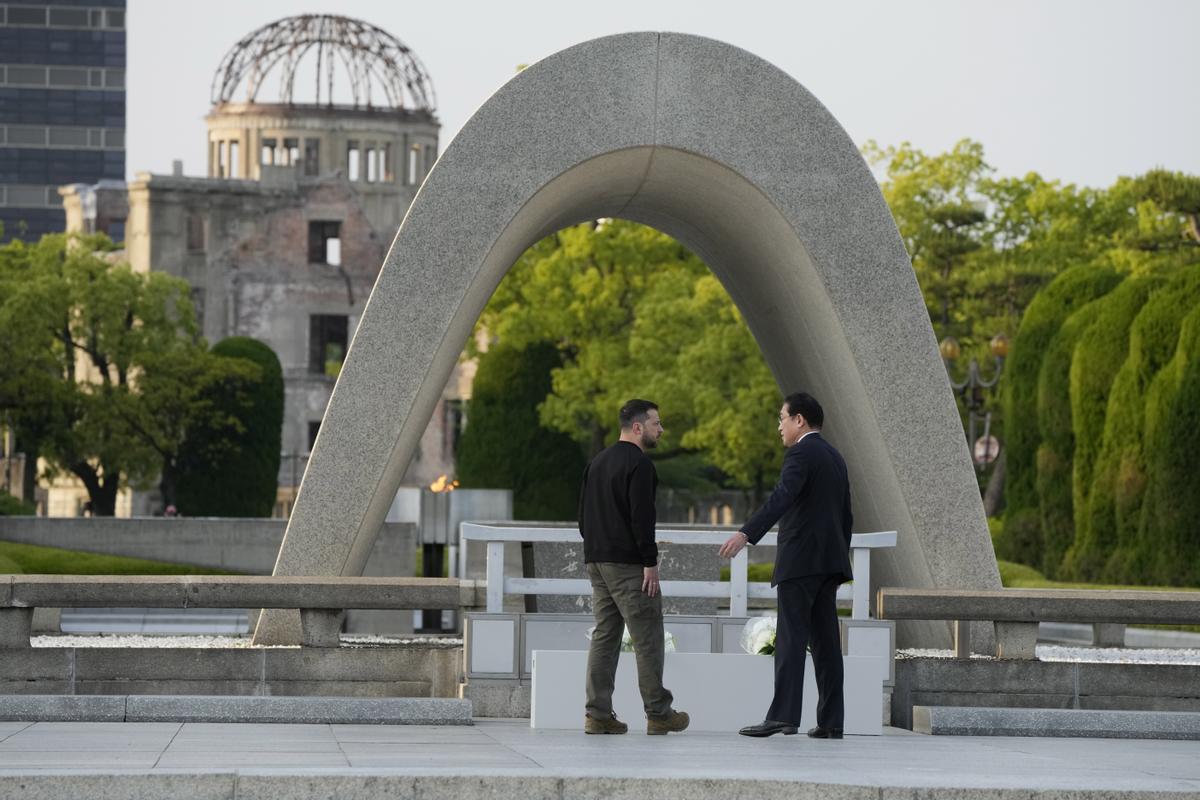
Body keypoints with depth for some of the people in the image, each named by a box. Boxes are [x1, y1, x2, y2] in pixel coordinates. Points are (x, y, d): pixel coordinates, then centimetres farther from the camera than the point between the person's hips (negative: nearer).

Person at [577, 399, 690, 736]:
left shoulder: (598, 462, 16)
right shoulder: (639, 464, -12)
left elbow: (583, 515, 19)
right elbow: (641, 516, -19)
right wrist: (650, 562, -17)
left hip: (597, 562, 9)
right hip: (628, 564, -9)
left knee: (604, 636, 7)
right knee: (647, 638, -3)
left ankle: (597, 714, 3)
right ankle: (658, 713, 0)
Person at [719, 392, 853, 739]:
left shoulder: (801, 453, -9)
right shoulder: (835, 458, 19)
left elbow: (781, 498, -25)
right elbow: (845, 516, 22)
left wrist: (746, 534, -34)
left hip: (800, 560, -8)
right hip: (830, 559, 8)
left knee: (791, 638, -12)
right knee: (826, 641, 5)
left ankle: (783, 715, -18)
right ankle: (831, 721, 2)